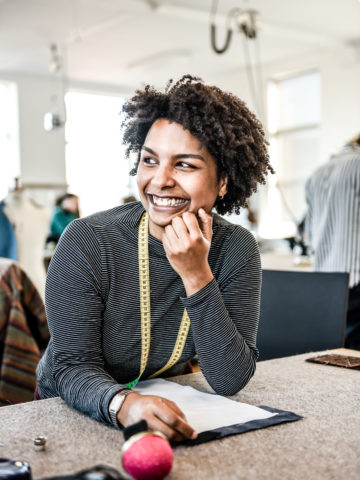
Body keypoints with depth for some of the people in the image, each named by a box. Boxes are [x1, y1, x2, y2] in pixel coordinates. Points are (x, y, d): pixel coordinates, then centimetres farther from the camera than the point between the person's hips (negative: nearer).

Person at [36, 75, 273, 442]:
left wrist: (195, 275, -27)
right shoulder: (87, 243, -19)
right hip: (71, 412, 0)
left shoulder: (235, 249, -11)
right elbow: (73, 366, -19)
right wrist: (123, 403, -40)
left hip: (161, 409, 1)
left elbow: (230, 381, -16)